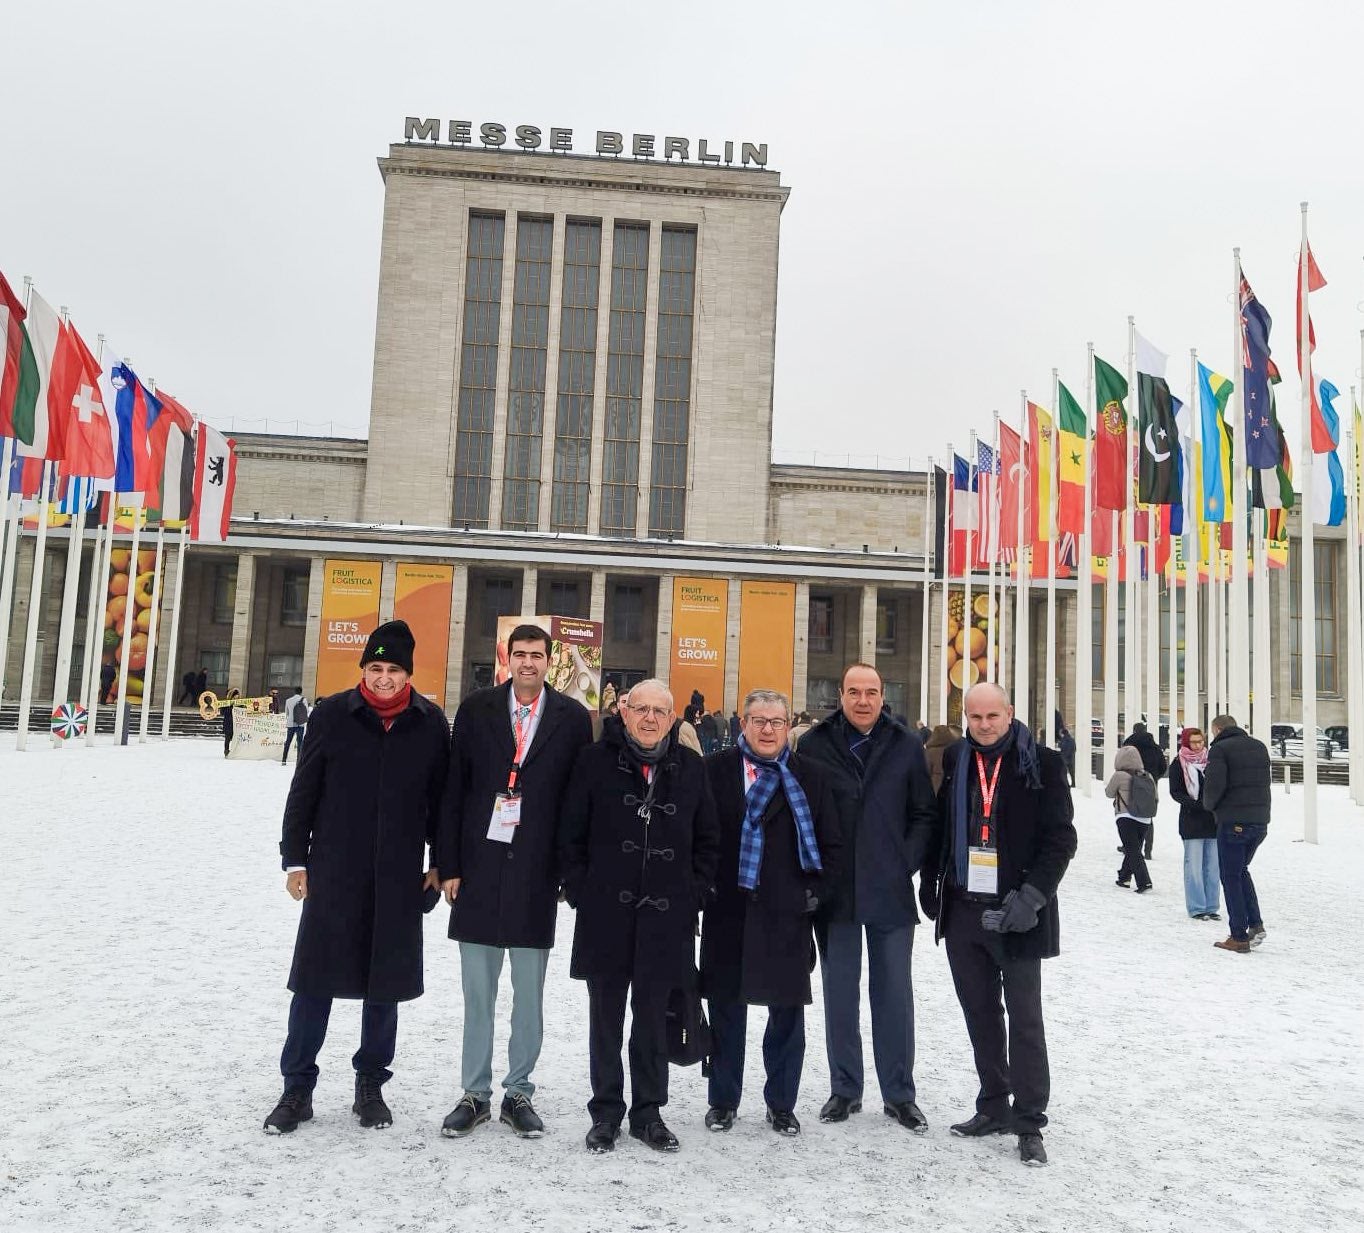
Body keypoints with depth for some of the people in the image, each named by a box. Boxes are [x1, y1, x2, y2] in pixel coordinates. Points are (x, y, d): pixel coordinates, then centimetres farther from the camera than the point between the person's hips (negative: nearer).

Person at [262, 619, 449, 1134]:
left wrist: (439, 863, 7)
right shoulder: (333, 714, -3)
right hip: (333, 872, -1)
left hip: (399, 877, 1)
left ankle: (371, 1085, 27)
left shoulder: (430, 722, 0)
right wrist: (295, 857, 1)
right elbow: (304, 789, 2)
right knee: (315, 980, 4)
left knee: (386, 983, 10)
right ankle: (297, 1088, 21)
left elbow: (439, 796, 7)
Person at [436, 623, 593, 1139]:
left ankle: (519, 1093, 24)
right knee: (477, 991, 10)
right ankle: (475, 1094, 24)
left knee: (529, 994, 10)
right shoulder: (475, 709, 2)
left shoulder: (573, 718, 0)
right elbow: (454, 790, 2)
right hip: (480, 868, 1)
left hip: (537, 873, -1)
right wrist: (450, 865, -2)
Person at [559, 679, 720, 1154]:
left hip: (667, 918, 1)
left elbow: (708, 840, 11)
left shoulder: (690, 767, 5)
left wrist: (693, 895, 4)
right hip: (605, 914, -1)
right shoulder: (596, 760, 0)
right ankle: (606, 1112, 24)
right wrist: (580, 893, -3)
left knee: (653, 1018, 11)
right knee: (605, 1019, 9)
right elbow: (571, 835, 2)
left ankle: (648, 1111, 25)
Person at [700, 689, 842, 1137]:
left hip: (787, 915, 1)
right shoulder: (715, 770, 1)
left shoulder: (807, 778, 5)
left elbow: (832, 843, 9)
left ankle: (782, 1104, 23)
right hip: (728, 911, 0)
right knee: (726, 1009, 10)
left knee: (787, 1012, 7)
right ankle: (723, 1100, 25)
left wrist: (815, 891, 2)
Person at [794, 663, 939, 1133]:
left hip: (890, 892, 0)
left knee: (894, 992, 8)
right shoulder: (813, 745, -2)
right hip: (835, 892, 0)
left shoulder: (906, 746, 0)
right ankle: (845, 1088, 25)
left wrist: (907, 864, -5)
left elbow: (925, 815, 4)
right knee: (840, 992, 11)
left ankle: (899, 1093, 22)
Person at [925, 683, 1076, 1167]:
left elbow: (1061, 836, -8)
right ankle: (994, 1107, 29)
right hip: (962, 909, 5)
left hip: (1016, 911, -4)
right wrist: (931, 884, 10)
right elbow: (937, 824, 15)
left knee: (1024, 1018, 3)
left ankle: (1029, 1122, 14)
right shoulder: (953, 761, 6)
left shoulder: (1041, 764, -7)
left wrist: (1032, 896, -17)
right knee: (980, 1013, 15)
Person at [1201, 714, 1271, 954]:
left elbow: (1215, 784, -17)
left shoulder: (1220, 748, -9)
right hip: (1260, 820, 6)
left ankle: (1239, 937, 4)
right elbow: (1266, 780, 15)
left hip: (1233, 822, -6)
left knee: (1231, 877, 3)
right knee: (1241, 870, 22)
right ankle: (1255, 924, 12)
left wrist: (1209, 804, 1)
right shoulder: (1260, 747, 13)